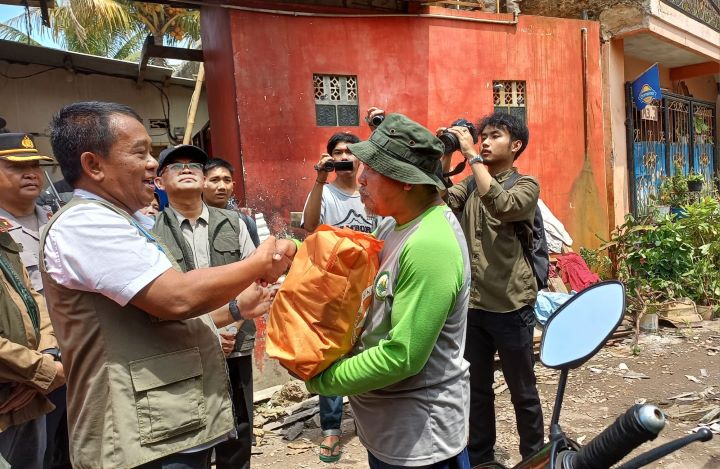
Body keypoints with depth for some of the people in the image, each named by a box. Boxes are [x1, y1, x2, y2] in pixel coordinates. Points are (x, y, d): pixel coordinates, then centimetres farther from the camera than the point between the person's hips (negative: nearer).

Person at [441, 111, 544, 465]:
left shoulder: (526, 185, -4)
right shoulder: (470, 184, 11)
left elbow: (501, 206, -26)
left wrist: (472, 156, -24)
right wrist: (445, 157, -15)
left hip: (510, 306, -4)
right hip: (472, 304, 5)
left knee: (522, 391, 11)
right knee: (477, 389, 17)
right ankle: (479, 458, 35)